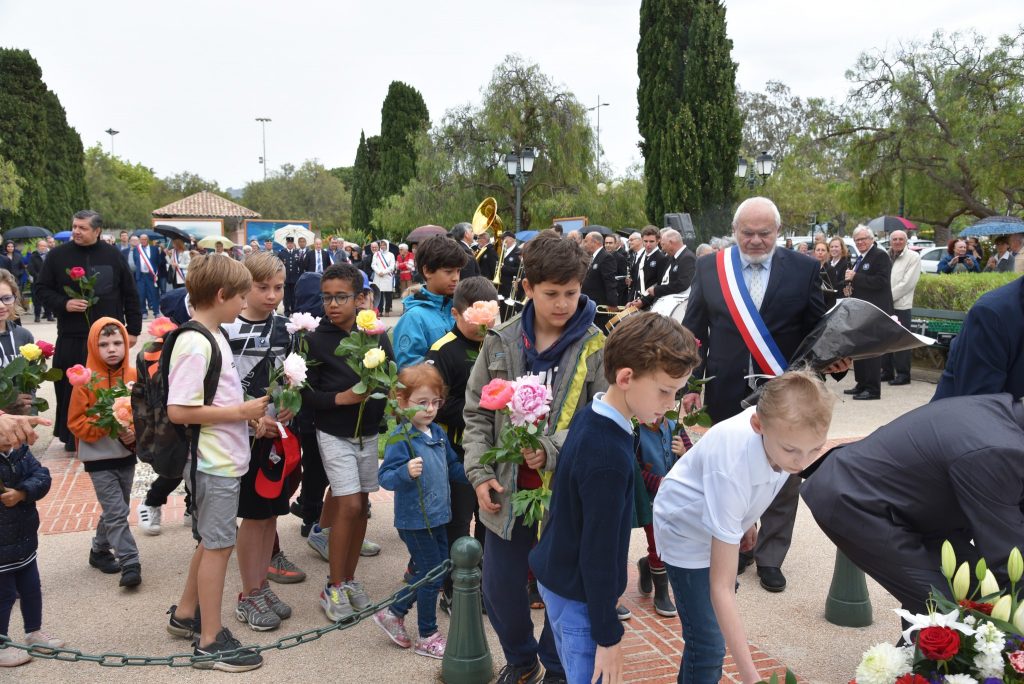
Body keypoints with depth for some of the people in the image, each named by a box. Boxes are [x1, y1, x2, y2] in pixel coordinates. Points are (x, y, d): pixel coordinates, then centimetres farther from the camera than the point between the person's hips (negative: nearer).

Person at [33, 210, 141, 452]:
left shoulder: (113, 255, 3)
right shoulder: (58, 255, 2)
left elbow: (130, 294, 7)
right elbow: (42, 289, 7)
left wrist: (133, 329, 5)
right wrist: (63, 304, -12)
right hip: (71, 337, 0)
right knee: (71, 386, 2)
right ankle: (72, 437, 17)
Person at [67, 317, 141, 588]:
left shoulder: (134, 376, -2)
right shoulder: (87, 380, -12)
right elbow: (76, 422, -10)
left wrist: (135, 432, -14)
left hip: (127, 455, 5)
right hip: (99, 458, -5)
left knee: (115, 510, 18)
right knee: (117, 513, -6)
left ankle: (100, 550, 37)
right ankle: (130, 563, -1)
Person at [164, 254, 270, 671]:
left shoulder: (213, 336, 9)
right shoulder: (196, 344, -21)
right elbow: (178, 411, -26)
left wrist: (248, 413, 8)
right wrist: (239, 412, -21)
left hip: (224, 459, 10)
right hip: (213, 463, -10)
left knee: (214, 540, 21)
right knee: (218, 545, 1)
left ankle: (185, 614, 37)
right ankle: (210, 641, 14)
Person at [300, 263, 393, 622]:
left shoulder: (376, 337, -2)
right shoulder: (315, 340, -9)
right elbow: (306, 394, -10)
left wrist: (380, 389, -14)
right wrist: (341, 398, -22)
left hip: (369, 432, 4)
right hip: (334, 434, -3)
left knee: (360, 504, 9)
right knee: (349, 505, -9)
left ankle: (349, 578, 24)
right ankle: (333, 588, 5)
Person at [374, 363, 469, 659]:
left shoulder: (438, 433, 5)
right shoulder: (400, 438, -19)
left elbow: (452, 466, 18)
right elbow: (385, 477, -24)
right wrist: (406, 472, -42)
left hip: (436, 517, 8)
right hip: (414, 520, -8)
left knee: (439, 569, 18)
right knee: (431, 575, 3)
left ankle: (393, 612, 33)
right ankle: (427, 637, 22)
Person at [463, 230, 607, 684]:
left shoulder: (596, 348, -9)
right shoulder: (501, 341, -1)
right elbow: (477, 413, 5)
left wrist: (552, 450, -24)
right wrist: (479, 473, -4)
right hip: (506, 491, 3)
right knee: (499, 587, 17)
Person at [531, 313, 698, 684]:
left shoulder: (589, 416, -1)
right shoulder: (609, 457, -29)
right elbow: (599, 552, -24)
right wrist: (608, 635, -15)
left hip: (557, 575, 9)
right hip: (576, 596, -9)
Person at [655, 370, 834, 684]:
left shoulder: (779, 422, -28)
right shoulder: (732, 469, -45)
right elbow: (721, 588, -40)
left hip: (723, 522, 7)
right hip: (687, 531, -7)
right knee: (709, 644, -9)